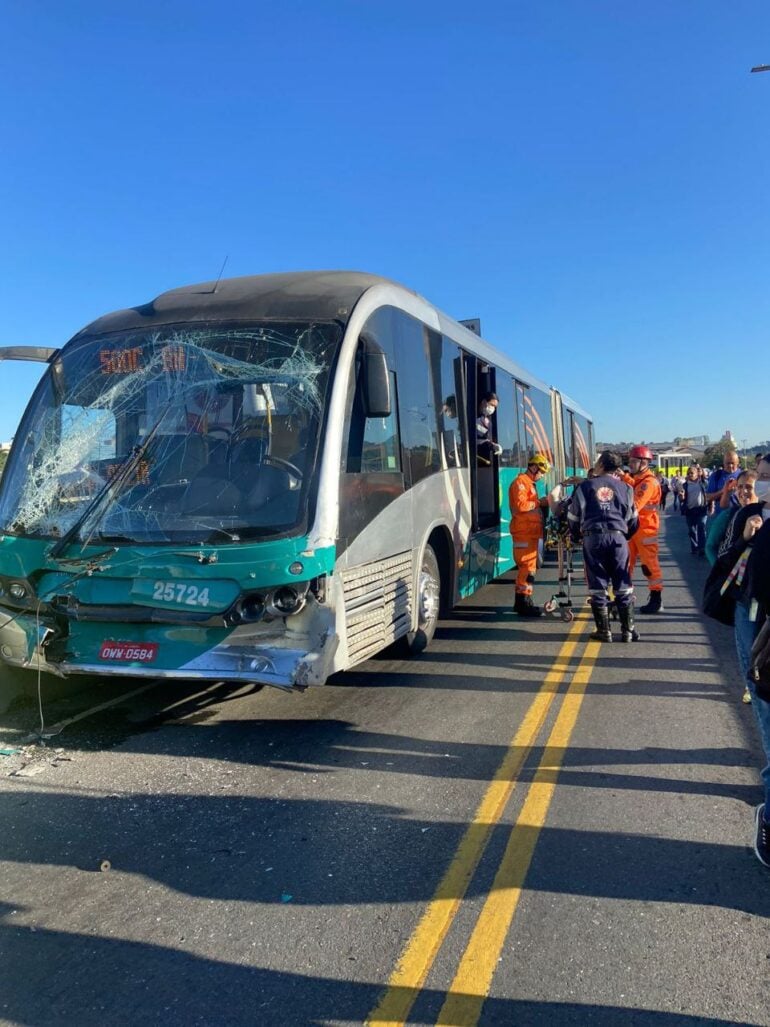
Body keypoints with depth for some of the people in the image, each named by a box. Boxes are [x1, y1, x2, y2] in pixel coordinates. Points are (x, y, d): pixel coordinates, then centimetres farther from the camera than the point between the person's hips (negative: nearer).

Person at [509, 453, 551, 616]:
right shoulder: (520, 482, -10)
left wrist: (541, 502, 7)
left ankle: (521, 602, 21)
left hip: (530, 531, 11)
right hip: (524, 531, -11)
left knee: (526, 566, 14)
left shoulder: (529, 483, 23)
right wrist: (540, 502, -14)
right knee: (527, 567, -12)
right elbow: (520, 505, -21)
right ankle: (524, 603, -11)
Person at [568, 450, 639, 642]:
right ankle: (628, 630, 10)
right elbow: (633, 519, 14)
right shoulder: (624, 488, 11)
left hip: (592, 537, -1)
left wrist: (575, 536, 23)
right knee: (623, 585, 7)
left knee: (597, 585, 5)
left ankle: (604, 631, 8)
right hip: (618, 536, 1)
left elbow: (573, 516, 7)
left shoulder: (585, 486, 6)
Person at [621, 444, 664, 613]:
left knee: (649, 564, -4)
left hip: (645, 528, -9)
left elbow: (634, 505, -25)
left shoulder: (649, 482, -17)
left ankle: (656, 600, 3)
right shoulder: (635, 479, 15)